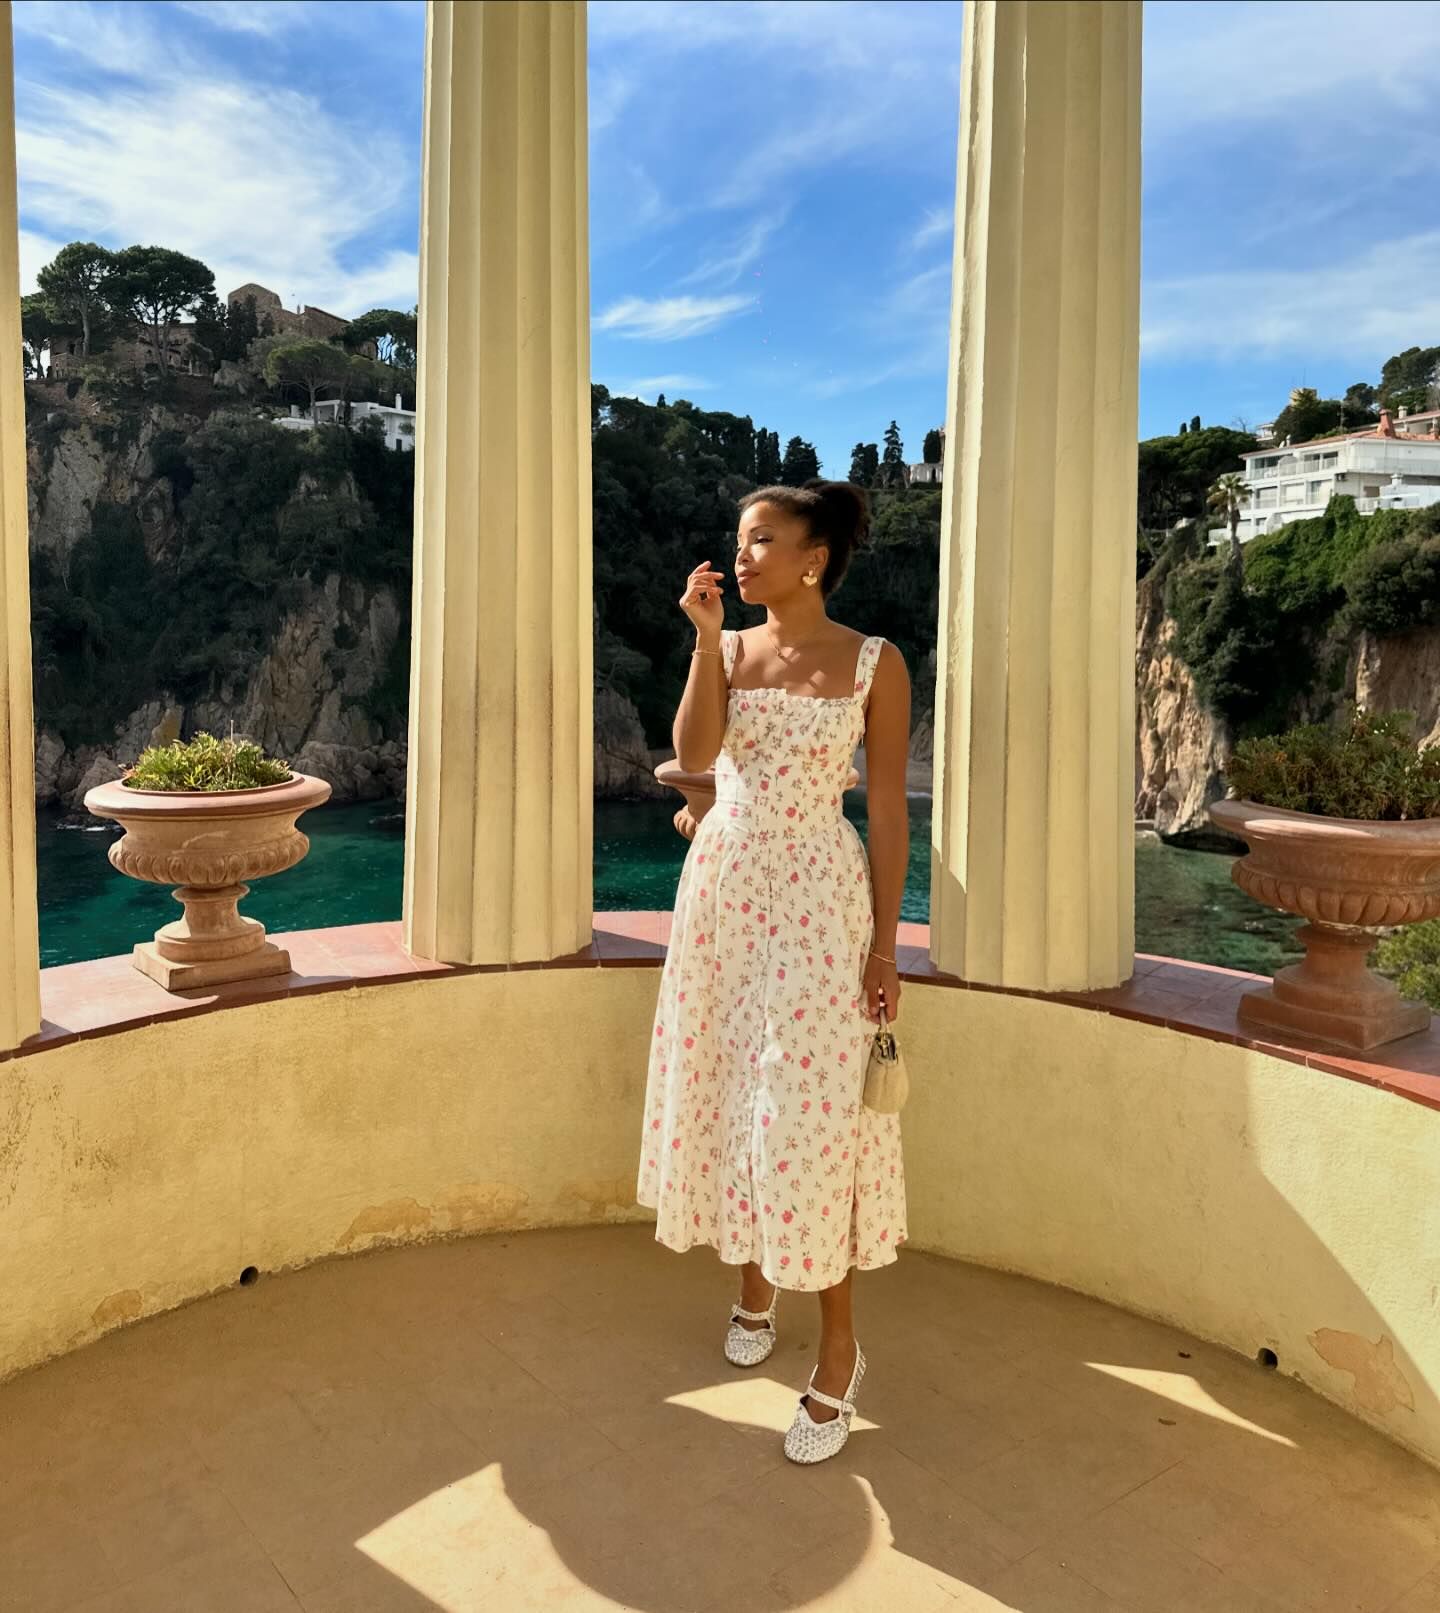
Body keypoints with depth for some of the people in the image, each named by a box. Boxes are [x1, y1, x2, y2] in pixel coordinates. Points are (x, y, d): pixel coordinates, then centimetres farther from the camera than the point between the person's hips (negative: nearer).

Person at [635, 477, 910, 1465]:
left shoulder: (875, 663, -4)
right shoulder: (730, 651, 6)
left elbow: (889, 811, -4)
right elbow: (693, 757, -10)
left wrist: (885, 945, -7)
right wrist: (707, 639, -14)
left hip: (818, 899, -4)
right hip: (722, 885, 4)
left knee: (812, 1111, -4)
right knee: (726, 1092, 12)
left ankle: (839, 1352, 12)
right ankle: (753, 1285, 35)